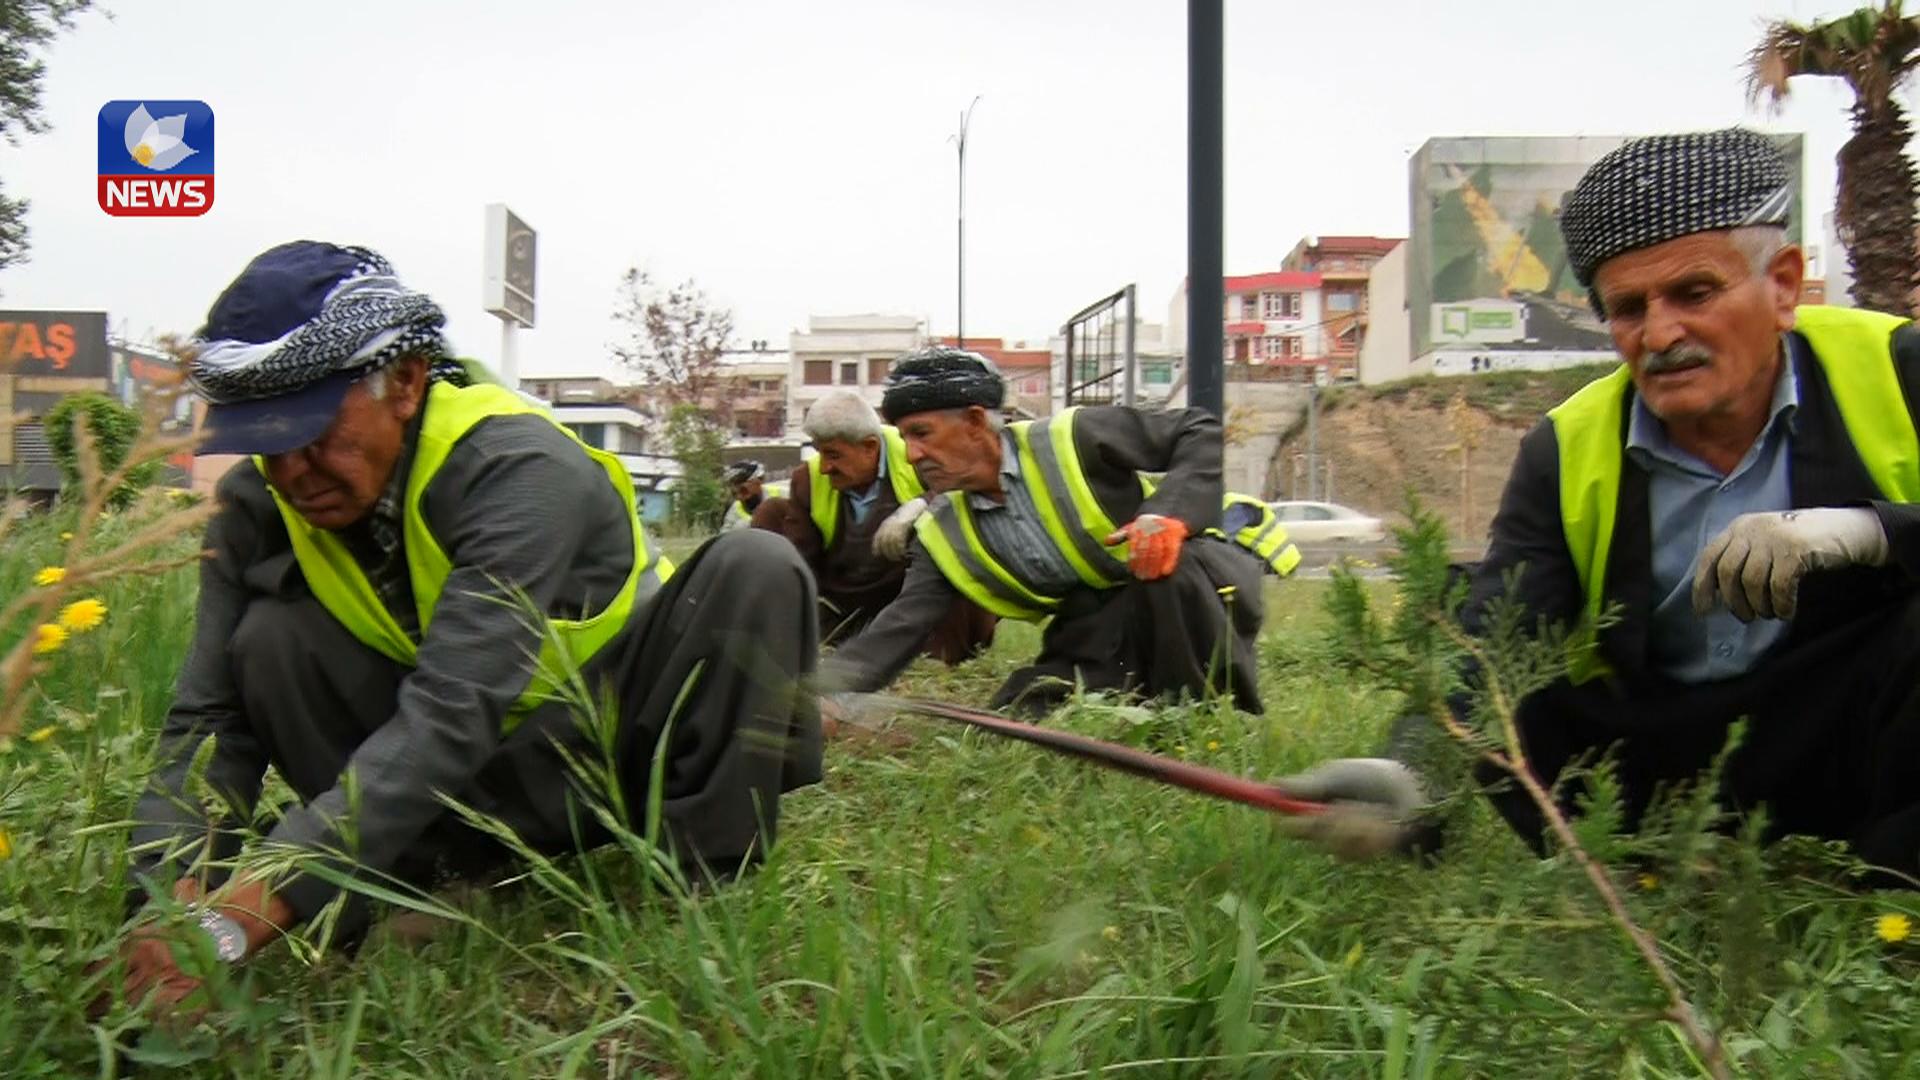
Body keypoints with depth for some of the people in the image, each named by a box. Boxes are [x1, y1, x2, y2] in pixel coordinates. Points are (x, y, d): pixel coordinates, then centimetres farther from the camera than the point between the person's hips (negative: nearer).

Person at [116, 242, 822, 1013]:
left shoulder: (519, 470, -30)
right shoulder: (258, 503, -11)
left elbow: (449, 718, -40)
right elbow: (210, 717, -13)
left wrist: (237, 922, -46)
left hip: (619, 744, -3)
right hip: (487, 784, 4)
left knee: (755, 568, -29)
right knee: (272, 641, -18)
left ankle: (711, 885, -21)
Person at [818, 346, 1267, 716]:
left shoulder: (1075, 438, -13)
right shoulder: (942, 535, 2)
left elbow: (1203, 432, -10)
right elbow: (893, 633, -6)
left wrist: (1172, 514, -29)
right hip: (1099, 644, 5)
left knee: (1174, 568, -38)